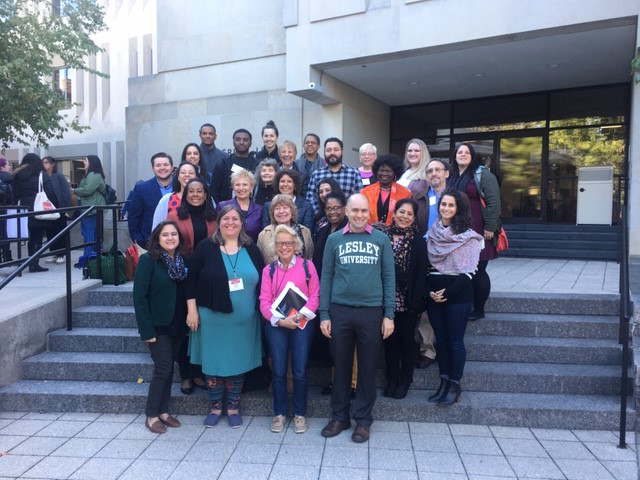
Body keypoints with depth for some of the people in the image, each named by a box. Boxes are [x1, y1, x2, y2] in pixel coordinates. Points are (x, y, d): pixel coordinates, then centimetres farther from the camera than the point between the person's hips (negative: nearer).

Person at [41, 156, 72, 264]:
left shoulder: (59, 176, -4)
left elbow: (66, 192, -8)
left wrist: (66, 208, -14)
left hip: (59, 208, -4)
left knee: (60, 232, 3)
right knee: (50, 232, 7)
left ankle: (61, 255, 9)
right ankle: (53, 254, 17)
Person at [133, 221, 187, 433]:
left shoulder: (181, 261, 5)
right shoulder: (148, 260, -12)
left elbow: (185, 293, 8)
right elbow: (139, 296, -15)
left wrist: (186, 321, 1)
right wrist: (147, 329, -19)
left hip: (177, 325, 5)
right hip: (158, 325, -5)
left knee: (168, 368, 12)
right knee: (163, 369, -4)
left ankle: (163, 411, 23)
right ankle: (151, 415, 11)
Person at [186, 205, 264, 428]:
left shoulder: (251, 249, 5)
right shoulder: (205, 248, -2)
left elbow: (261, 282, 8)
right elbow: (191, 280, -2)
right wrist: (192, 310, -7)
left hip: (243, 319, 2)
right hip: (212, 317, -1)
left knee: (238, 363, 9)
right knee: (213, 362, 7)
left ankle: (233, 408, 24)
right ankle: (215, 407, 24)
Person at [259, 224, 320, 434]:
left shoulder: (307, 265, 3)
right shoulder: (269, 269, 7)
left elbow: (315, 295, -1)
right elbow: (264, 300, 0)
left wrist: (300, 315, -14)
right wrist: (279, 320, -13)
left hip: (302, 324, -1)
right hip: (276, 325, 1)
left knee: (299, 371, 2)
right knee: (278, 371, 4)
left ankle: (299, 414, 16)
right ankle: (279, 414, 19)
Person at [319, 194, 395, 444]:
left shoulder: (381, 239, 4)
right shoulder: (334, 239, 5)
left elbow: (389, 277, 4)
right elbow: (326, 278, 5)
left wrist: (388, 315, -2)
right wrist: (324, 315, 0)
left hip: (372, 312, 0)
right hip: (340, 311, 1)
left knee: (367, 368, 8)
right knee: (341, 366, 10)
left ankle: (363, 420, 22)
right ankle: (339, 416, 25)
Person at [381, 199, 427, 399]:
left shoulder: (417, 240, -4)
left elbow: (421, 272, -6)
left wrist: (416, 299, -13)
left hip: (407, 300, -2)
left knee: (406, 339, 10)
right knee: (389, 339, 11)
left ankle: (405, 380, 24)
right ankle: (392, 379, 25)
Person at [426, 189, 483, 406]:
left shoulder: (468, 236, -6)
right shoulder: (433, 233, 9)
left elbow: (469, 271, -9)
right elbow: (426, 265, 10)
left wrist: (447, 293, -13)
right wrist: (430, 291, -3)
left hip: (458, 295, -5)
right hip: (434, 295, 5)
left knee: (455, 341, 1)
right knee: (441, 339, 11)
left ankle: (454, 386, 13)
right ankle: (444, 382, 21)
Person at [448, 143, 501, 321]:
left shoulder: (482, 174, -3)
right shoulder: (450, 177, 17)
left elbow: (493, 202, -10)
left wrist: (490, 227, -15)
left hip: (478, 233, -6)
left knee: (477, 271, -1)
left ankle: (478, 309, 11)